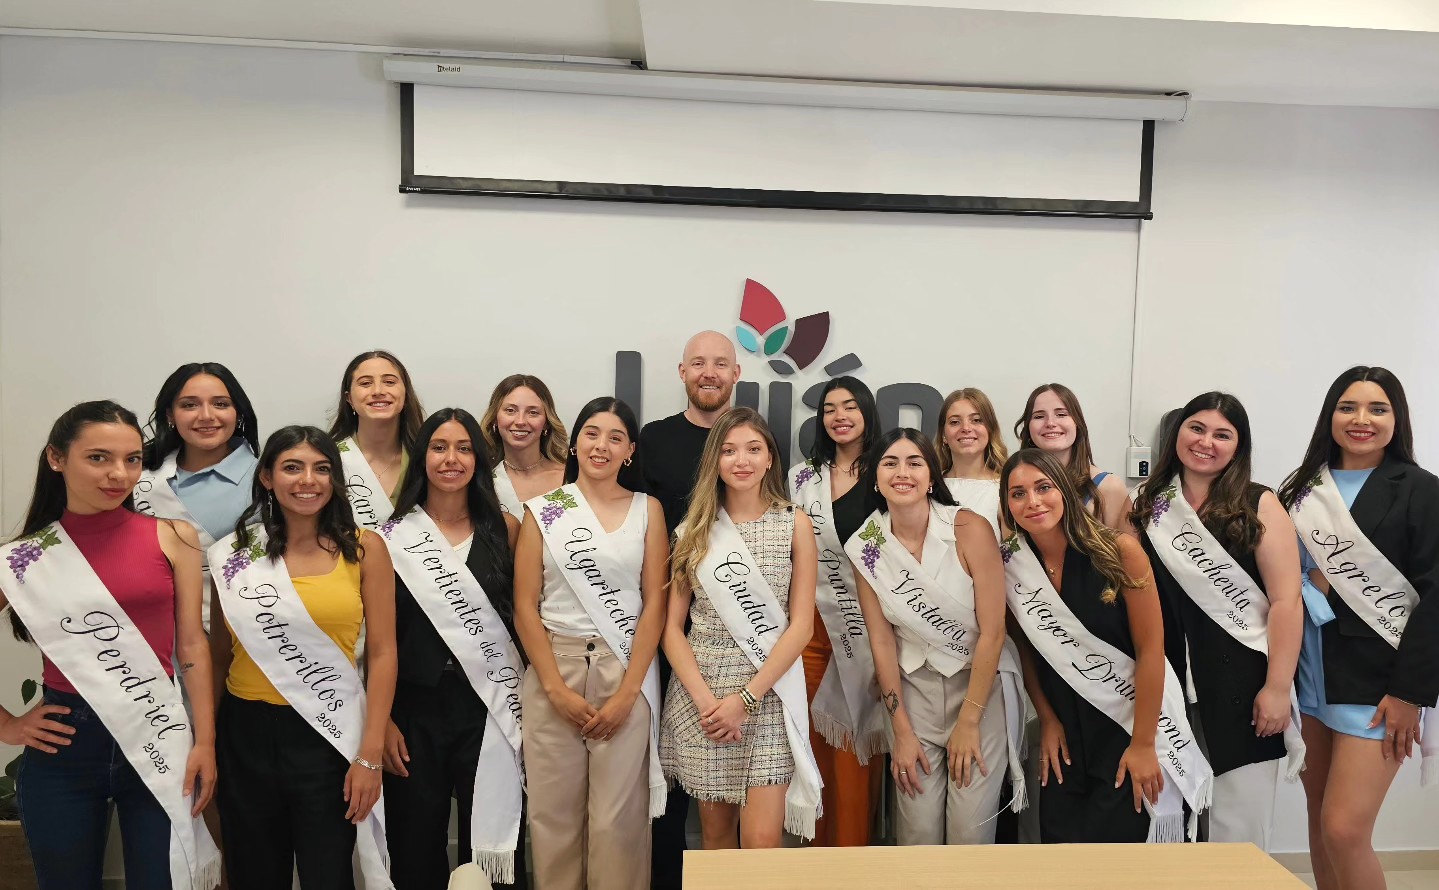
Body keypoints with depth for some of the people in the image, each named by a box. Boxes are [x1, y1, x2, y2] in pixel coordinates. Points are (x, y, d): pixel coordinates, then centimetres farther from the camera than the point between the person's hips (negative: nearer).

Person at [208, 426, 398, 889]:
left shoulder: (364, 547, -5)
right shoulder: (235, 552, 1)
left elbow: (382, 652, -6)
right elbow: (219, 652, 11)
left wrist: (370, 755, -11)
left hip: (328, 733, -2)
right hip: (246, 732, 2)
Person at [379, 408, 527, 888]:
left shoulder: (504, 529, 3)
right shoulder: (393, 537, 1)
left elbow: (524, 614, 6)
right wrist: (383, 721, -3)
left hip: (491, 704, 0)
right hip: (416, 706, 0)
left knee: (491, 843, 4)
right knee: (416, 845, 11)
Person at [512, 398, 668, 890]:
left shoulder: (647, 509, 4)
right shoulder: (543, 510, 4)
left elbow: (655, 603, -1)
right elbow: (524, 605, 0)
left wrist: (627, 691, -8)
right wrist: (556, 688, -8)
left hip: (626, 672, 0)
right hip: (554, 669, 1)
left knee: (619, 815, 2)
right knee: (553, 811, 7)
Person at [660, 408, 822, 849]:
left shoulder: (795, 524, 1)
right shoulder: (694, 529, 6)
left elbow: (801, 625, -4)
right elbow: (672, 625, 4)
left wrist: (746, 697, -12)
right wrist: (704, 697, -10)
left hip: (769, 694, -2)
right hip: (700, 696, 2)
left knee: (761, 842, -7)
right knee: (715, 835, 12)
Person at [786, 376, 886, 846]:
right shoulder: (802, 479, 10)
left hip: (868, 626, -2)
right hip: (814, 622, 2)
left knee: (855, 746, 1)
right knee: (815, 742, 6)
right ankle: (816, 851, 22)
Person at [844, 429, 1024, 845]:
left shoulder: (970, 529, -15)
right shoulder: (865, 547, -5)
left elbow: (992, 631, -13)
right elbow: (881, 639, -1)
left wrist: (968, 722, -10)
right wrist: (901, 730, -3)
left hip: (982, 683, -2)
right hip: (915, 688, 2)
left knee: (970, 829, -3)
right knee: (918, 828, 1)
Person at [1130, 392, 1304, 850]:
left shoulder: (1259, 506, -2)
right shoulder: (1148, 504, 5)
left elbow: (1286, 601, -7)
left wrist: (1278, 688, -11)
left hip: (1241, 683, -2)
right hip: (1167, 683, 3)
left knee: (1237, 825, 4)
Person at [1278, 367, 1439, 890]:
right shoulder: (1302, 488, 9)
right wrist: (1312, 589, -5)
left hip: (1376, 678, -4)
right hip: (1307, 671, 5)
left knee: (1345, 831, -8)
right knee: (1320, 818, 12)